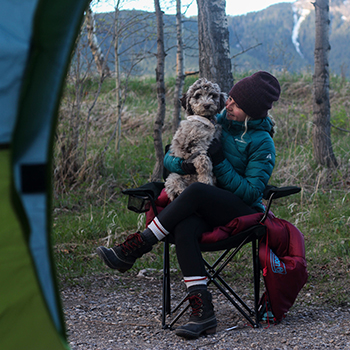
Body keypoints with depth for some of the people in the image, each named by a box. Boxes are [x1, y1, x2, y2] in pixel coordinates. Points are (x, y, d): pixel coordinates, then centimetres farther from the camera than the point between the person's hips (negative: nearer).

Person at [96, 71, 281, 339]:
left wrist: (220, 163, -19)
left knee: (196, 192, -34)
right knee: (184, 229, -33)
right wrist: (183, 164, -17)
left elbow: (251, 192, -13)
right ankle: (203, 312, -42)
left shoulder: (262, 143, -6)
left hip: (245, 212, -4)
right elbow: (169, 158, 7)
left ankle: (132, 250, -27)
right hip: (209, 211, 5)